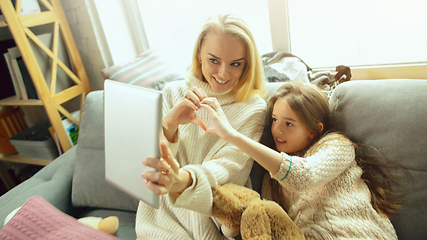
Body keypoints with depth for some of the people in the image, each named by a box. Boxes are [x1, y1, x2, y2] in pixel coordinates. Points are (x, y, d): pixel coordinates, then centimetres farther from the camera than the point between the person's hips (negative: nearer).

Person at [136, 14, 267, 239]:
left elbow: (225, 167, -17)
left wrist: (181, 180, -38)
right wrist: (168, 125, -25)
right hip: (164, 213, 1)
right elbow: (150, 160, -4)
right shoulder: (173, 92, 0)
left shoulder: (253, 109, -7)